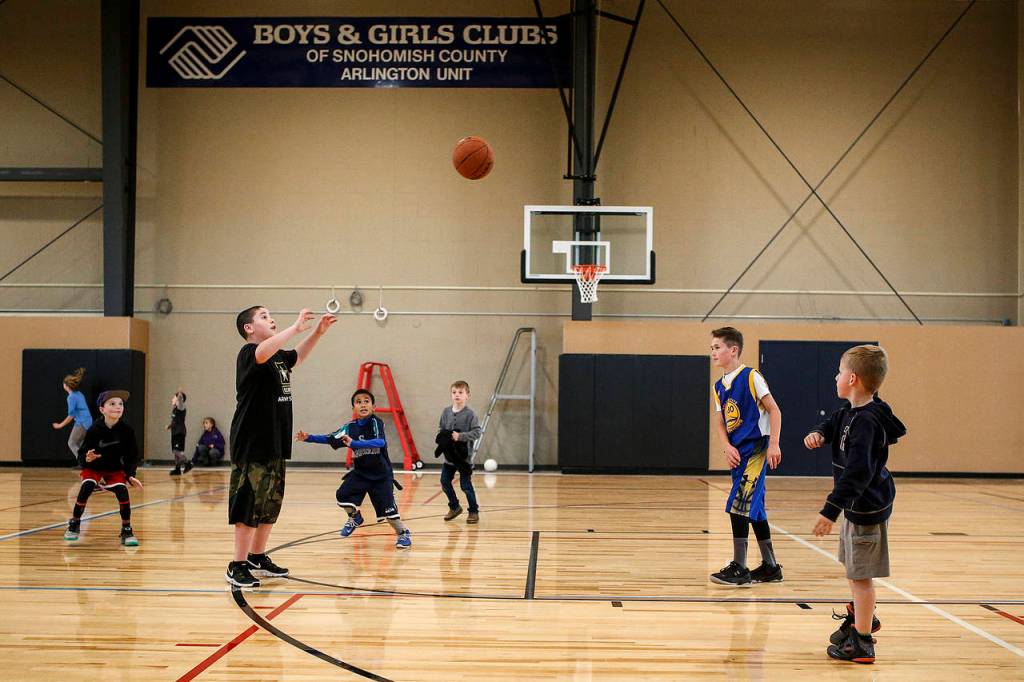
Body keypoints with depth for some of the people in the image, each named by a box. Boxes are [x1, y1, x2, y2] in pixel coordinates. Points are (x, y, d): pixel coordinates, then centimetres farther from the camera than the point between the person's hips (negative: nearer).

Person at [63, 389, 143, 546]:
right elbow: (82, 454, -18)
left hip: (115, 470, 1)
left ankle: (127, 531, -5)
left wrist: (130, 475, -18)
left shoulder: (127, 430, -17)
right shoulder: (94, 430, -22)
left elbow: (132, 456, -7)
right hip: (93, 468, -1)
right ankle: (74, 524, -1)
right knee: (86, 488, -25)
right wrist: (86, 459, -41)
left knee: (122, 491, -21)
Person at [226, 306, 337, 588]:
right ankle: (238, 565, 1)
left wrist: (318, 332, 22)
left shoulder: (279, 356, 14)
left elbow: (297, 356, 36)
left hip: (275, 445, 9)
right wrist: (296, 327, -31)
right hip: (251, 445, -9)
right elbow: (263, 352, -35)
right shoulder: (248, 353, -11)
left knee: (271, 504, 15)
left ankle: (257, 557, 27)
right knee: (249, 504, -6)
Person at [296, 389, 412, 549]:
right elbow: (332, 439, 1)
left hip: (381, 475, -4)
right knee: (342, 496, -12)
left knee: (388, 507, -10)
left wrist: (354, 443, -43)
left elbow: (380, 442, -34)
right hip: (360, 473, 4)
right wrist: (309, 438, -12)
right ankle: (354, 517, 19)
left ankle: (403, 533, 15)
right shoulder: (351, 427, -2)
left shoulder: (376, 422, -17)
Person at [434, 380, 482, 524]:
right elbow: (440, 429, 11)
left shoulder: (469, 414, -11)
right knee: (445, 482, 8)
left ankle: (474, 511, 14)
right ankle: (454, 507, 29)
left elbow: (476, 432, -14)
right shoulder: (446, 412, 3)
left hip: (463, 456, -5)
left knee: (465, 485, -2)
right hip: (449, 455, 5)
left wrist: (460, 436, -23)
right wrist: (443, 437, -10)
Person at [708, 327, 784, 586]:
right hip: (737, 453, 8)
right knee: (754, 509, 12)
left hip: (756, 449, -8)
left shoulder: (751, 377, -10)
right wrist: (727, 447, -5)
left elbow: (774, 410, -10)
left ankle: (739, 568, -7)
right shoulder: (719, 386, 12)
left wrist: (774, 444, -15)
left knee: (738, 505, -13)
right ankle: (770, 567, 22)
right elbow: (720, 422, 12)